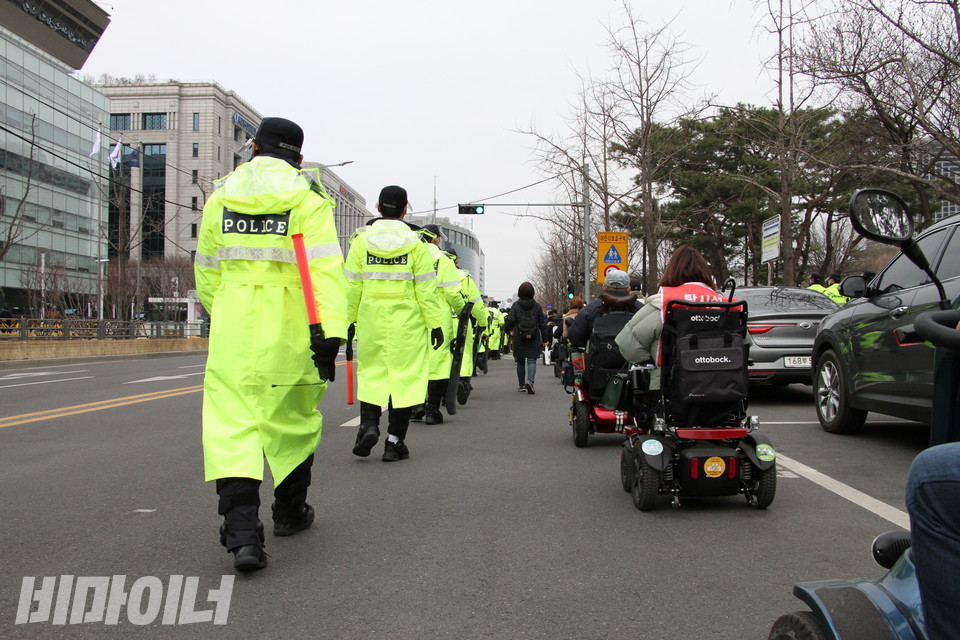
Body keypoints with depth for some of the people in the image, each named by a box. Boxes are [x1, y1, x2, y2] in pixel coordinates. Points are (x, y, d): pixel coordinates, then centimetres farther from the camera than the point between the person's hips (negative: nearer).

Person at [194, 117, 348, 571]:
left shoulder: (221, 196, 10)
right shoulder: (307, 198, -2)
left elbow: (207, 270, 18)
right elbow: (325, 267, -16)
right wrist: (329, 329, -21)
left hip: (233, 328, 2)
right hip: (289, 328, -1)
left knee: (231, 421, -1)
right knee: (292, 419, 16)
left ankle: (241, 530, -16)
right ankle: (290, 512, 32)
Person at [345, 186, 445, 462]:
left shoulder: (361, 240, 3)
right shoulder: (415, 243, -2)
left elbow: (351, 286, 3)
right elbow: (425, 288, -4)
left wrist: (349, 319, 12)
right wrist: (435, 323, 2)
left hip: (371, 319, 2)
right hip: (407, 322, -2)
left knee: (371, 372, 16)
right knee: (405, 375, 4)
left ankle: (368, 424, -2)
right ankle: (394, 441, 6)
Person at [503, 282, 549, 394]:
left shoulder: (515, 305, -3)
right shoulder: (537, 306, 2)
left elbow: (510, 320, -10)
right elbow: (542, 323, 2)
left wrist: (507, 330, 11)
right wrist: (545, 339, 8)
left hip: (518, 339, 0)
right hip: (534, 339, 0)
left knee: (520, 362, 13)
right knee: (532, 360, -2)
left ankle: (522, 385, 19)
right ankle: (530, 381, -26)